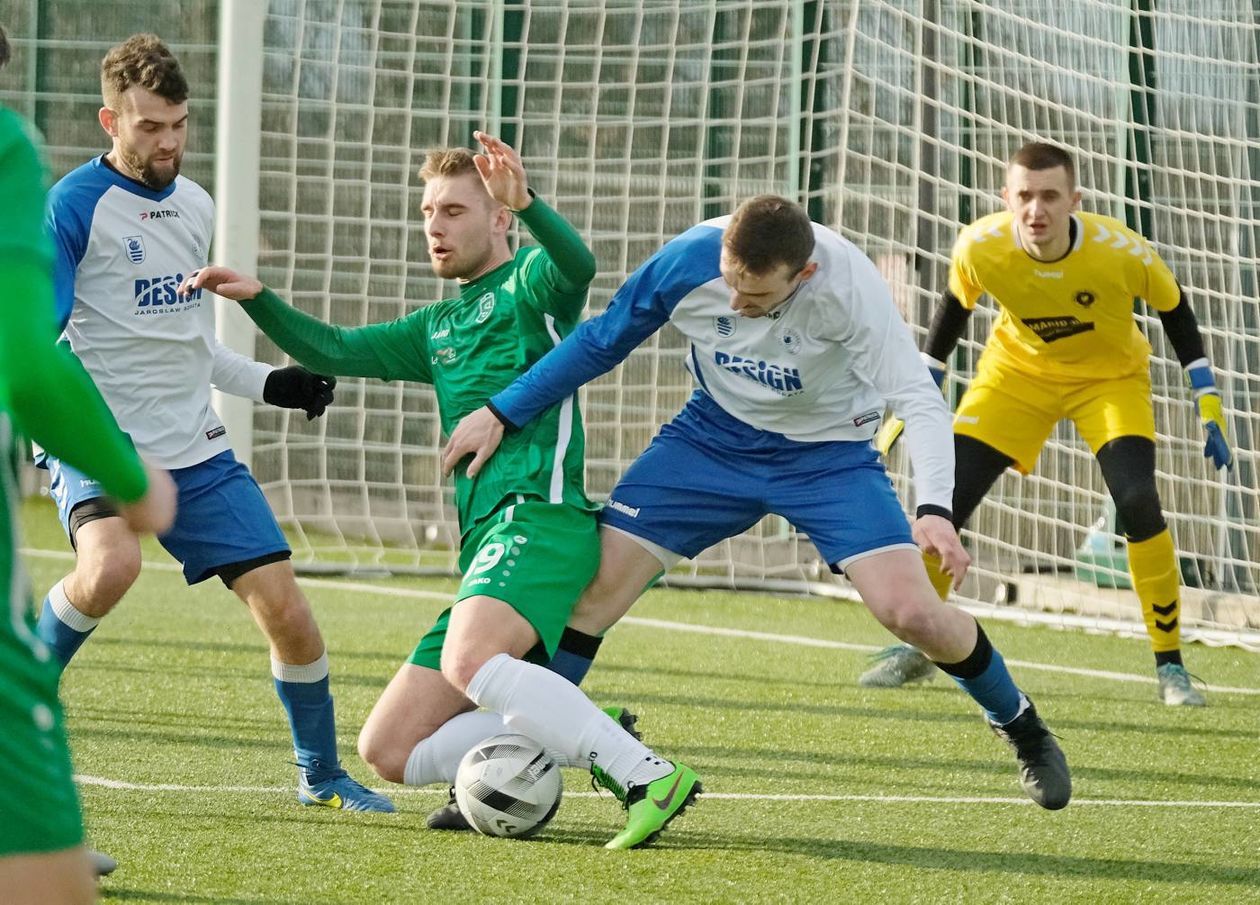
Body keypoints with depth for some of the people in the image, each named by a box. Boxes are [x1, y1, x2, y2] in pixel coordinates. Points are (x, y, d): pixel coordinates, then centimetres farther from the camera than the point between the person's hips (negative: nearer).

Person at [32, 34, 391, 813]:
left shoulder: (197, 206, 12)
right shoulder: (73, 206, -11)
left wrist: (268, 383, 23)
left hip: (196, 453, 6)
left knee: (283, 604, -2)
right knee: (111, 566, -35)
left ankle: (322, 775, 18)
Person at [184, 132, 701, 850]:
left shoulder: (530, 285, 3)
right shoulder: (438, 327, 27)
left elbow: (575, 264, -20)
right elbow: (335, 351, 25)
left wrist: (525, 201, -40)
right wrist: (256, 298, 10)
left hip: (541, 516, -9)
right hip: (483, 544, 9)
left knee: (471, 662, -38)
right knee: (389, 750, 1)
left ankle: (651, 779, -32)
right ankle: (584, 743, 1)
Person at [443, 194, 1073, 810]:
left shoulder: (849, 286, -31)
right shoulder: (687, 260, -23)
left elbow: (919, 399, -31)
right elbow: (601, 341, -6)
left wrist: (933, 511, -46)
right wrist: (500, 414, -6)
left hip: (827, 453, -2)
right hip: (714, 436, 3)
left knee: (911, 612, -17)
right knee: (596, 582, -10)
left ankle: (1021, 728, 11)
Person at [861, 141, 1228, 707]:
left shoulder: (1121, 251, -31)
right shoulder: (979, 247, -27)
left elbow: (1173, 308, -11)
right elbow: (956, 306, -3)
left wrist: (1208, 402, -11)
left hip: (1110, 377, -2)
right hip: (1019, 369, 2)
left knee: (1138, 501, -24)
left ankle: (1170, 665, -8)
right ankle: (914, 649, 15)